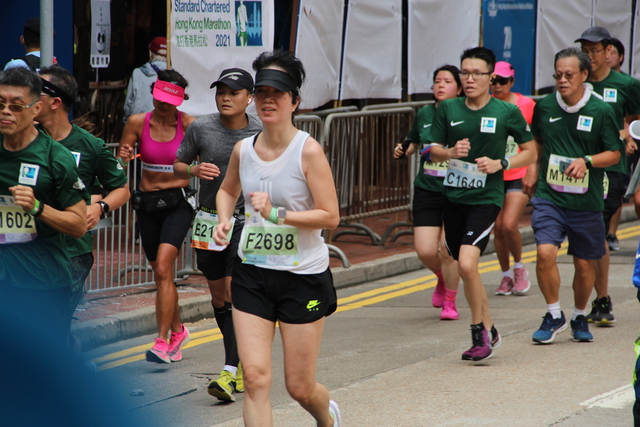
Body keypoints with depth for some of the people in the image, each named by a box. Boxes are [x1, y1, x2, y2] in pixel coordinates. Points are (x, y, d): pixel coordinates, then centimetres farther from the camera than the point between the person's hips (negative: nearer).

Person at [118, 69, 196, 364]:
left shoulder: (189, 125, -8)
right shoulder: (137, 123, -1)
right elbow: (119, 162, 8)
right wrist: (123, 155, -15)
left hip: (178, 202, -4)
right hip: (147, 203, 4)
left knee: (163, 270, -19)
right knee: (161, 274, 13)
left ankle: (162, 342, -19)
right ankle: (177, 331, 34)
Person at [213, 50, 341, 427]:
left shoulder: (308, 151, -13)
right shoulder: (243, 150, 2)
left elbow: (330, 216, -15)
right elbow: (228, 190, 23)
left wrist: (277, 214, -24)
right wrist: (225, 220, 3)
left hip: (303, 278, -4)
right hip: (252, 273, 4)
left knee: (300, 388, 6)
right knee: (255, 378, -9)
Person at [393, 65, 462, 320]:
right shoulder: (424, 114, 8)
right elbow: (414, 143, 24)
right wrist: (403, 151, 4)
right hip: (426, 191, 4)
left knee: (448, 249, -9)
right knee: (425, 250, -4)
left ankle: (450, 302, 13)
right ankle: (442, 279, 31)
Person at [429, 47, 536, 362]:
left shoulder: (507, 112, -4)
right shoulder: (448, 109, 3)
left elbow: (530, 152, 4)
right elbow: (434, 151, 9)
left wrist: (500, 164, -12)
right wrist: (452, 152, -13)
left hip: (486, 197, -5)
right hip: (453, 197, 5)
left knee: (467, 263, -21)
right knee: (466, 269, 11)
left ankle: (479, 331, -5)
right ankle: (489, 331, 28)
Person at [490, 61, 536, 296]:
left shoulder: (527, 105, -4)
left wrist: (532, 168, -3)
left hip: (519, 174, -2)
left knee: (509, 225, -14)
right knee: (498, 228, 5)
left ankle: (519, 267, 12)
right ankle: (506, 276, 23)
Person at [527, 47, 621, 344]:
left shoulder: (601, 111, -7)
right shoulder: (544, 107, 1)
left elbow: (614, 153, -2)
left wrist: (587, 161, -18)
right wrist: (534, 172, 16)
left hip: (586, 201, -1)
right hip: (549, 197, 1)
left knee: (584, 264, 9)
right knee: (545, 253, -18)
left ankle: (580, 317, 33)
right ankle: (554, 316, 0)